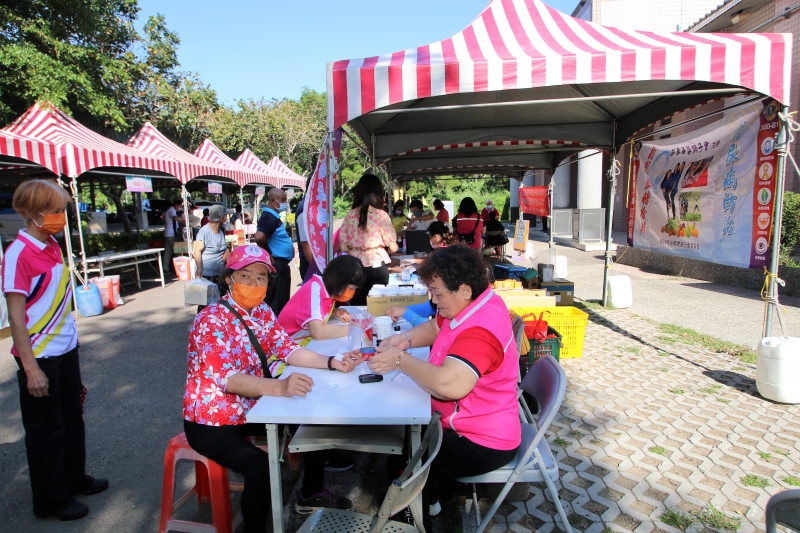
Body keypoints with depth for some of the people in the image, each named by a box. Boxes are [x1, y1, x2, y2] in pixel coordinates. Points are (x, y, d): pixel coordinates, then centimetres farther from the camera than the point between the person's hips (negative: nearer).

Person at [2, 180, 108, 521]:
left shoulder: (53, 246, 5)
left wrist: (70, 341, 14)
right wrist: (30, 368, -19)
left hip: (66, 350, 7)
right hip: (40, 357, -7)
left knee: (72, 419, 20)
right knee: (45, 429, 9)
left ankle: (75, 478, 39)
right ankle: (51, 500, 27)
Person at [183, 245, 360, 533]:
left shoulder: (262, 311, -2)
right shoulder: (211, 320, -23)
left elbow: (288, 350, -4)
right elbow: (227, 378, -33)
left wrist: (333, 363, -19)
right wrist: (279, 386, -50)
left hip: (251, 409, 8)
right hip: (212, 421, -7)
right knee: (261, 468, -30)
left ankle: (310, 494, 28)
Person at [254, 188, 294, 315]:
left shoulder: (273, 216, 14)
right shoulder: (270, 217, -17)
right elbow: (259, 237, -33)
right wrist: (269, 253, -18)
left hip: (280, 263, 10)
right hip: (277, 264, -10)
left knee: (281, 300, 17)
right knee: (277, 301, -4)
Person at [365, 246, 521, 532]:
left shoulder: (480, 331, -34)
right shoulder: (473, 304, -3)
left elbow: (448, 385, -47)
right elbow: (434, 327, 12)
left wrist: (401, 360, -31)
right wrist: (406, 339, -8)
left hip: (483, 444, -10)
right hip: (474, 423, 10)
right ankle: (437, 493, 40)